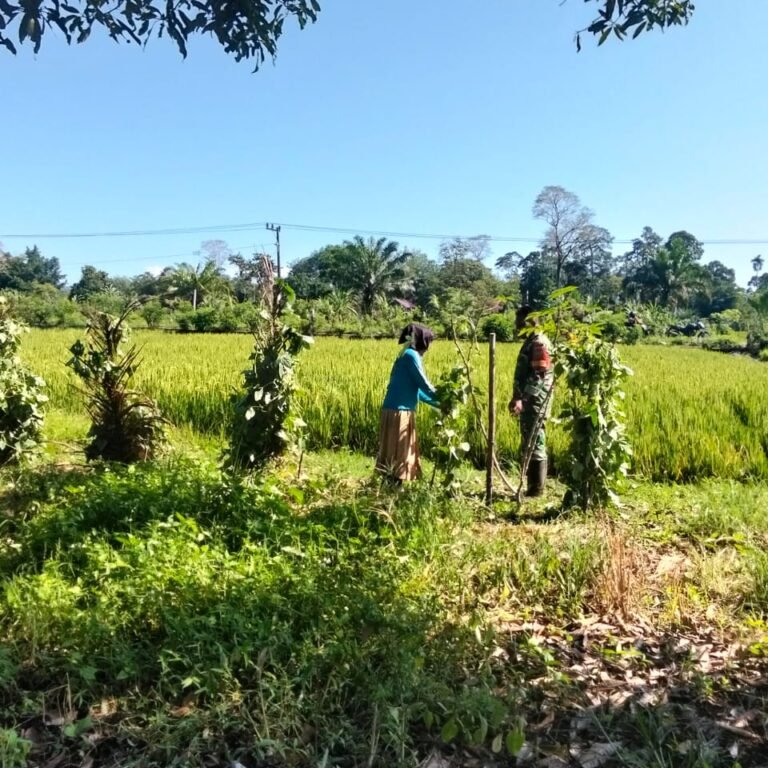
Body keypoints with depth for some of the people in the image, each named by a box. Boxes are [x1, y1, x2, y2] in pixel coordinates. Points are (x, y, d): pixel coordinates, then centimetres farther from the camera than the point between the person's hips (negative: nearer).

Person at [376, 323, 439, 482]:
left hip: (402, 411, 9)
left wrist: (437, 404, 22)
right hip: (399, 411, -9)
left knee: (402, 453, 14)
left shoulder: (405, 356, 17)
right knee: (398, 454, -6)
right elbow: (423, 384, -9)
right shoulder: (411, 355, -11)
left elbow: (415, 389, 22)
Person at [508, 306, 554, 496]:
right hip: (528, 404, 10)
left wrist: (521, 399, -27)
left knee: (535, 447, -4)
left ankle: (536, 489, 3)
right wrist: (517, 398, 19)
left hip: (535, 405, -10)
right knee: (527, 447, 13)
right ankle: (532, 486, 20)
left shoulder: (539, 343, -13)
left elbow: (538, 377, -23)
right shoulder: (530, 342, 18)